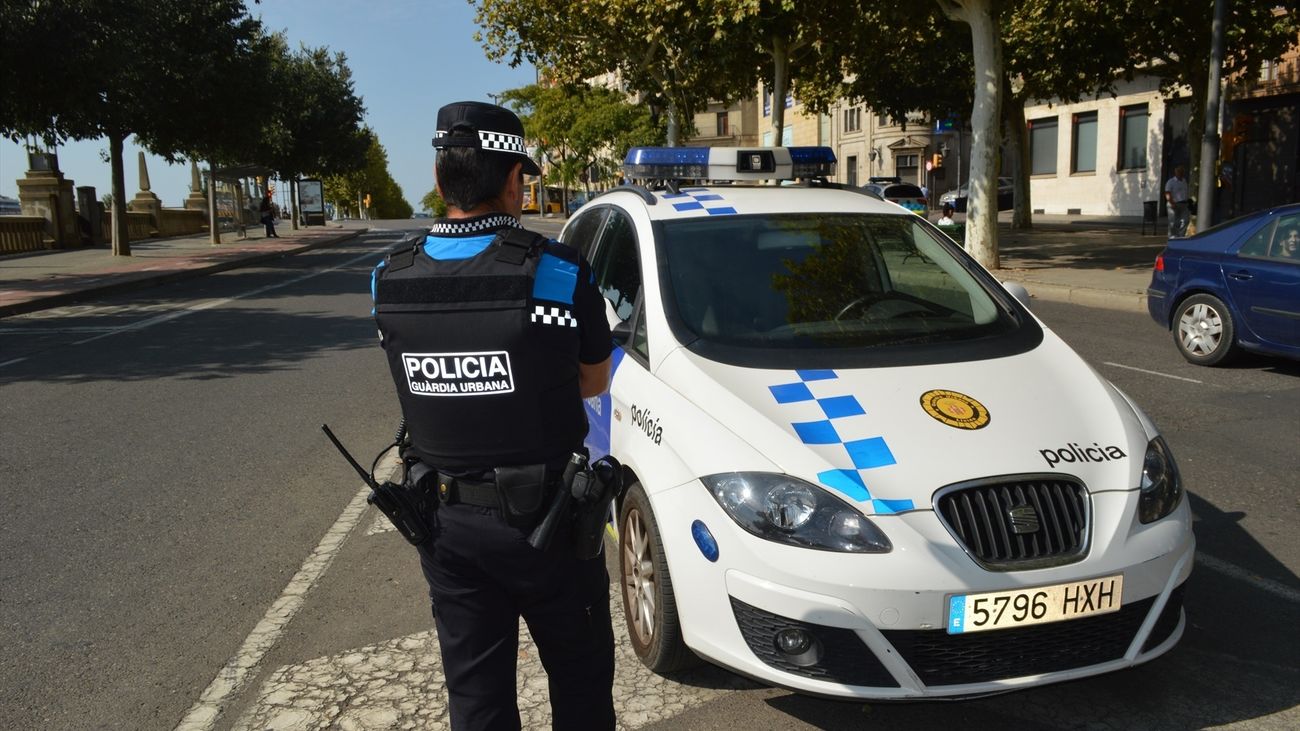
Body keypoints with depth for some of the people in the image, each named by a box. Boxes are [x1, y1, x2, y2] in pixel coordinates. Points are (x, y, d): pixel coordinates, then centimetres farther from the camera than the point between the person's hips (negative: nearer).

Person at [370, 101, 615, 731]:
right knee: (580, 673, 18)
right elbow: (593, 382, -3)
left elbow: (423, 385, 6)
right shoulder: (556, 272, -18)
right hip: (542, 513, -3)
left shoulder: (389, 280, -6)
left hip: (446, 518, 4)